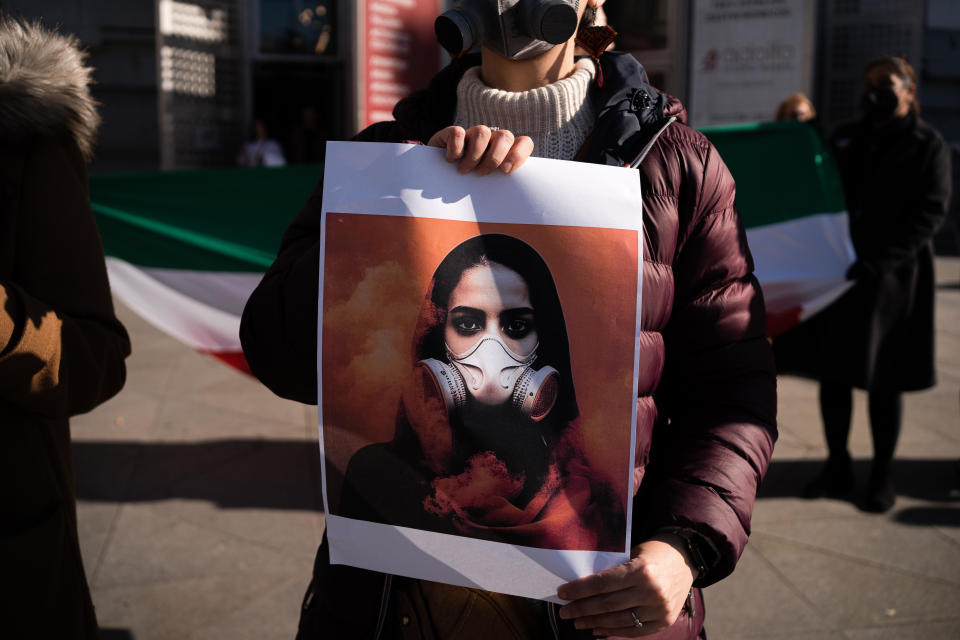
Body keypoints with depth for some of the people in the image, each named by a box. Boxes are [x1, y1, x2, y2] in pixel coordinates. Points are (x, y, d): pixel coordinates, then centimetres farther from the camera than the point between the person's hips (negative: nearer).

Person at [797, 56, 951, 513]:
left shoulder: (927, 145, -1)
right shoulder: (847, 138, 14)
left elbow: (930, 213, -10)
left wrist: (877, 259, -21)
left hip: (894, 276, -4)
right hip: (839, 272, 5)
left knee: (884, 381, 3)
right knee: (833, 372, 7)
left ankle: (882, 475, 18)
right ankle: (837, 467, 21)